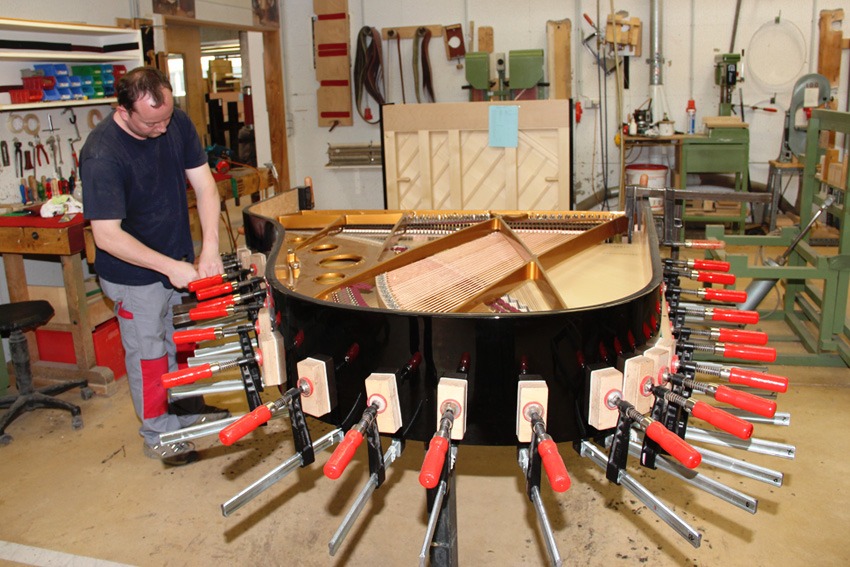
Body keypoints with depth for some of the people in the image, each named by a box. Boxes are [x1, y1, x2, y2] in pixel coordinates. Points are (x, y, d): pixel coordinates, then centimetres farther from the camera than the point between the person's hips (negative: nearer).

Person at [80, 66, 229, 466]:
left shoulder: (177, 123, -10)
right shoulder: (101, 155, -28)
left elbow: (204, 184, -7)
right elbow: (107, 236, -27)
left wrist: (209, 248, -17)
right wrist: (170, 267, -28)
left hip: (180, 261, 6)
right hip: (135, 275, -6)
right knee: (149, 354, 9)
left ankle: (188, 408, 44)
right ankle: (158, 434, 29)